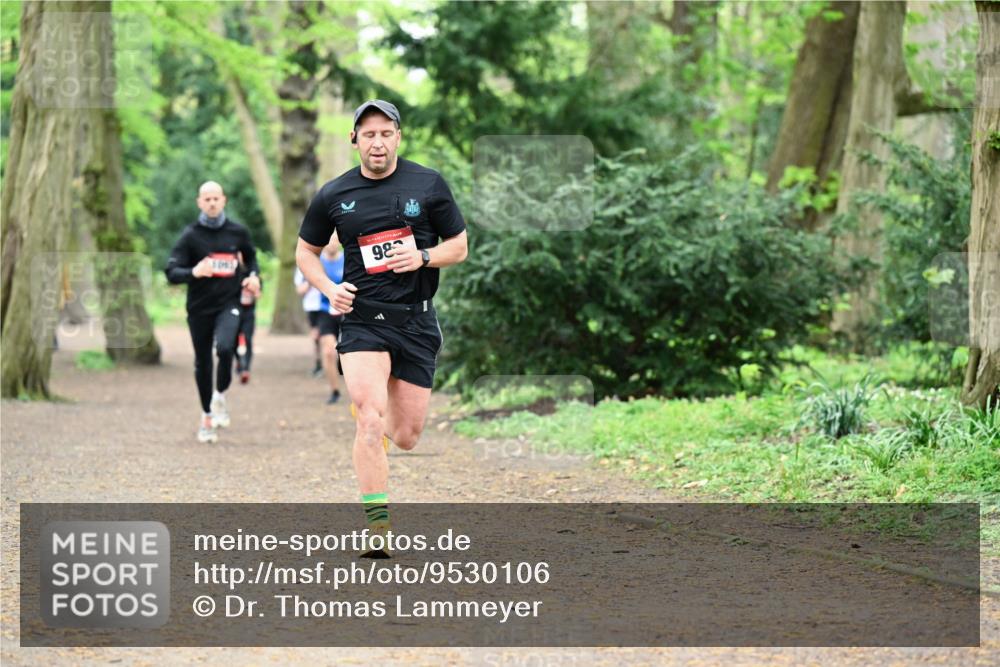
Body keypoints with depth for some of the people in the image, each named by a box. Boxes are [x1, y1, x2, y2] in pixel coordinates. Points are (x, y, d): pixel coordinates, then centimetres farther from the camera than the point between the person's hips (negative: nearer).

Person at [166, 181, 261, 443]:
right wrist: (193, 272, -29)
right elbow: (171, 272, -9)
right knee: (202, 363, 10)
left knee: (225, 347, -26)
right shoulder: (190, 235, -4)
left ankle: (220, 396, 0)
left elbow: (250, 256, 23)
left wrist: (253, 275, 3)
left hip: (229, 304, 0)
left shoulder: (237, 231, 3)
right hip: (199, 308, 0)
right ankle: (207, 416, 28)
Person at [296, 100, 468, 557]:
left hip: (416, 321, 1)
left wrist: (423, 257, -12)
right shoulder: (333, 195, 2)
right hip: (362, 318, -1)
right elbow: (306, 250, 16)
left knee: (406, 437, 6)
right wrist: (328, 288, -3)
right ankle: (376, 525, -18)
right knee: (371, 422, -21)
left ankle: (367, 408, 42)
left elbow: (459, 246, 8)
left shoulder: (428, 184, 2)